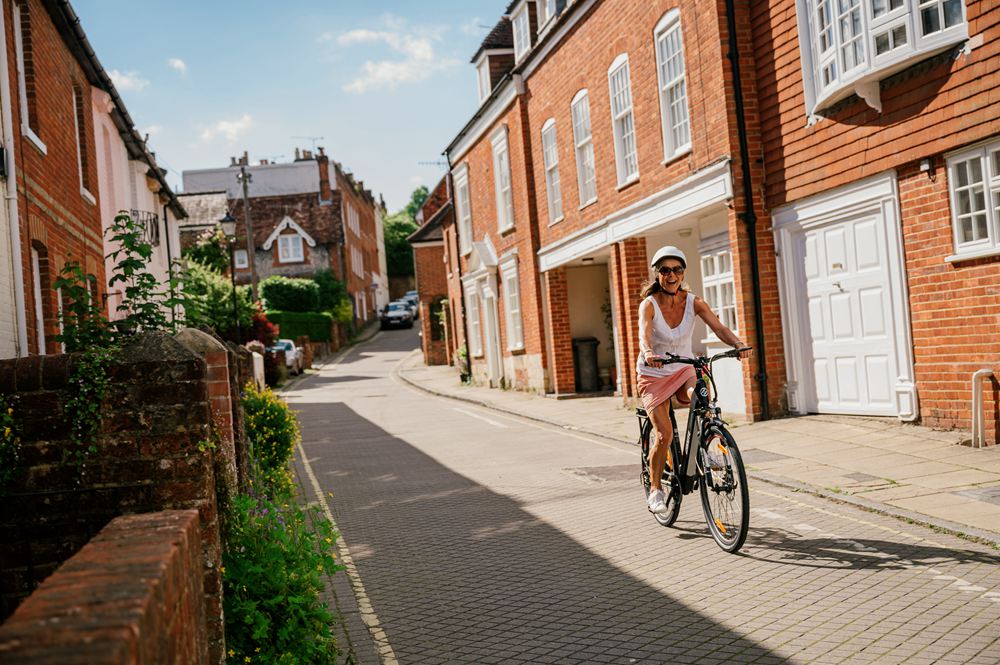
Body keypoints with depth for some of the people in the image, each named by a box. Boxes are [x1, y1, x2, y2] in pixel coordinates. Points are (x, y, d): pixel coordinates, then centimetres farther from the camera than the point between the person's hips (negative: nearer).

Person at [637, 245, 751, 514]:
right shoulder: (649, 304, -16)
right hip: (654, 375, -2)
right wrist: (648, 353, -57)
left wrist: (738, 344, -39)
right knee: (664, 435, -13)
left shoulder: (693, 302, -8)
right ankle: (655, 489, 8)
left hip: (683, 371, 2)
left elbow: (719, 327, -19)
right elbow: (644, 335, -34)